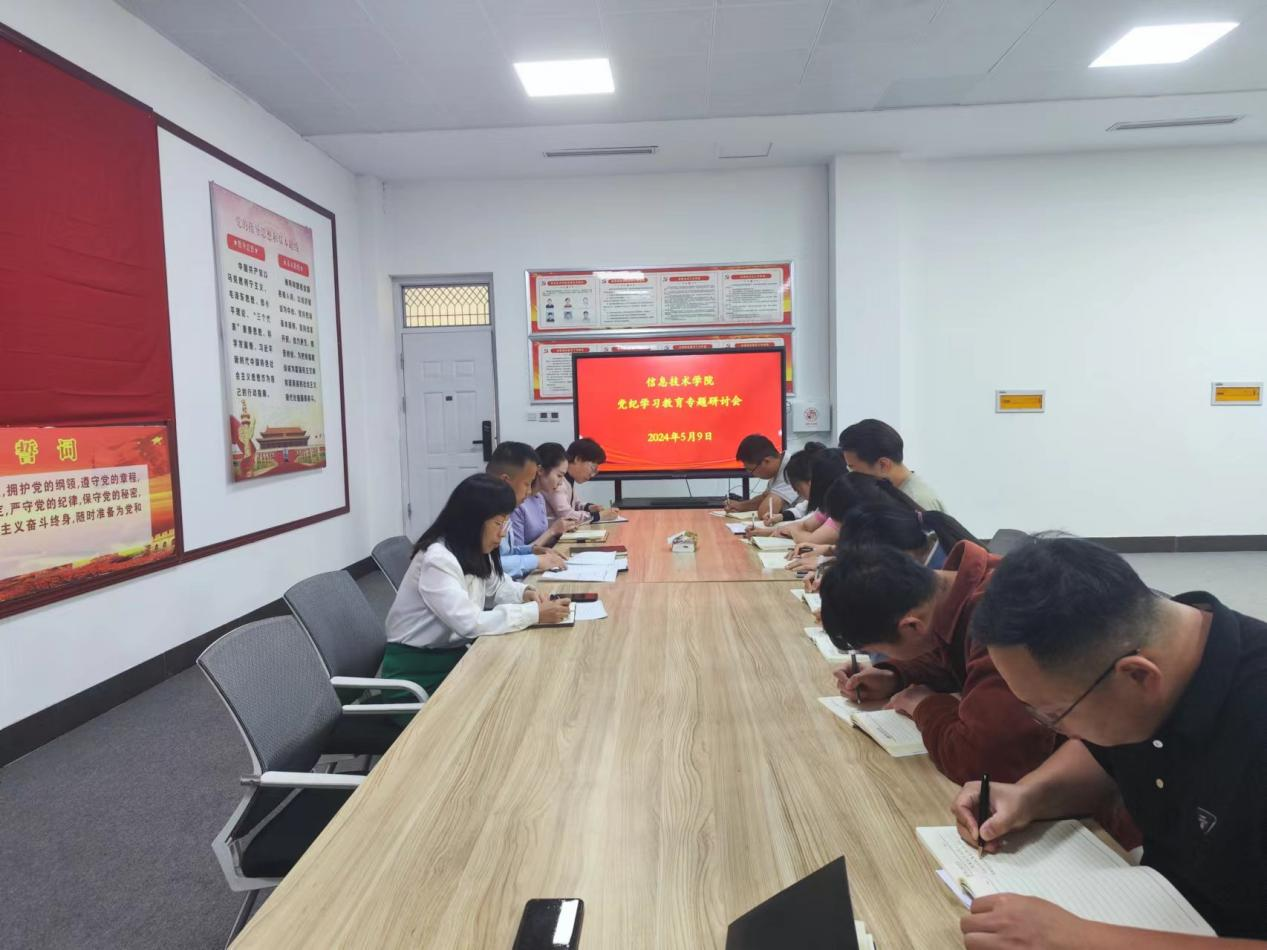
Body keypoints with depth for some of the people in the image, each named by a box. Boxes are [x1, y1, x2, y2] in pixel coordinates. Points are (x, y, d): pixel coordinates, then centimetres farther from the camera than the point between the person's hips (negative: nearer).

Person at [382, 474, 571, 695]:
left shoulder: (473, 551, 2)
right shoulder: (437, 560, -25)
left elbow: (496, 586, 18)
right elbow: (470, 623, -31)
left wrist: (525, 594, -3)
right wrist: (535, 613, -27)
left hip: (454, 651, 8)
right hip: (418, 667, -8)